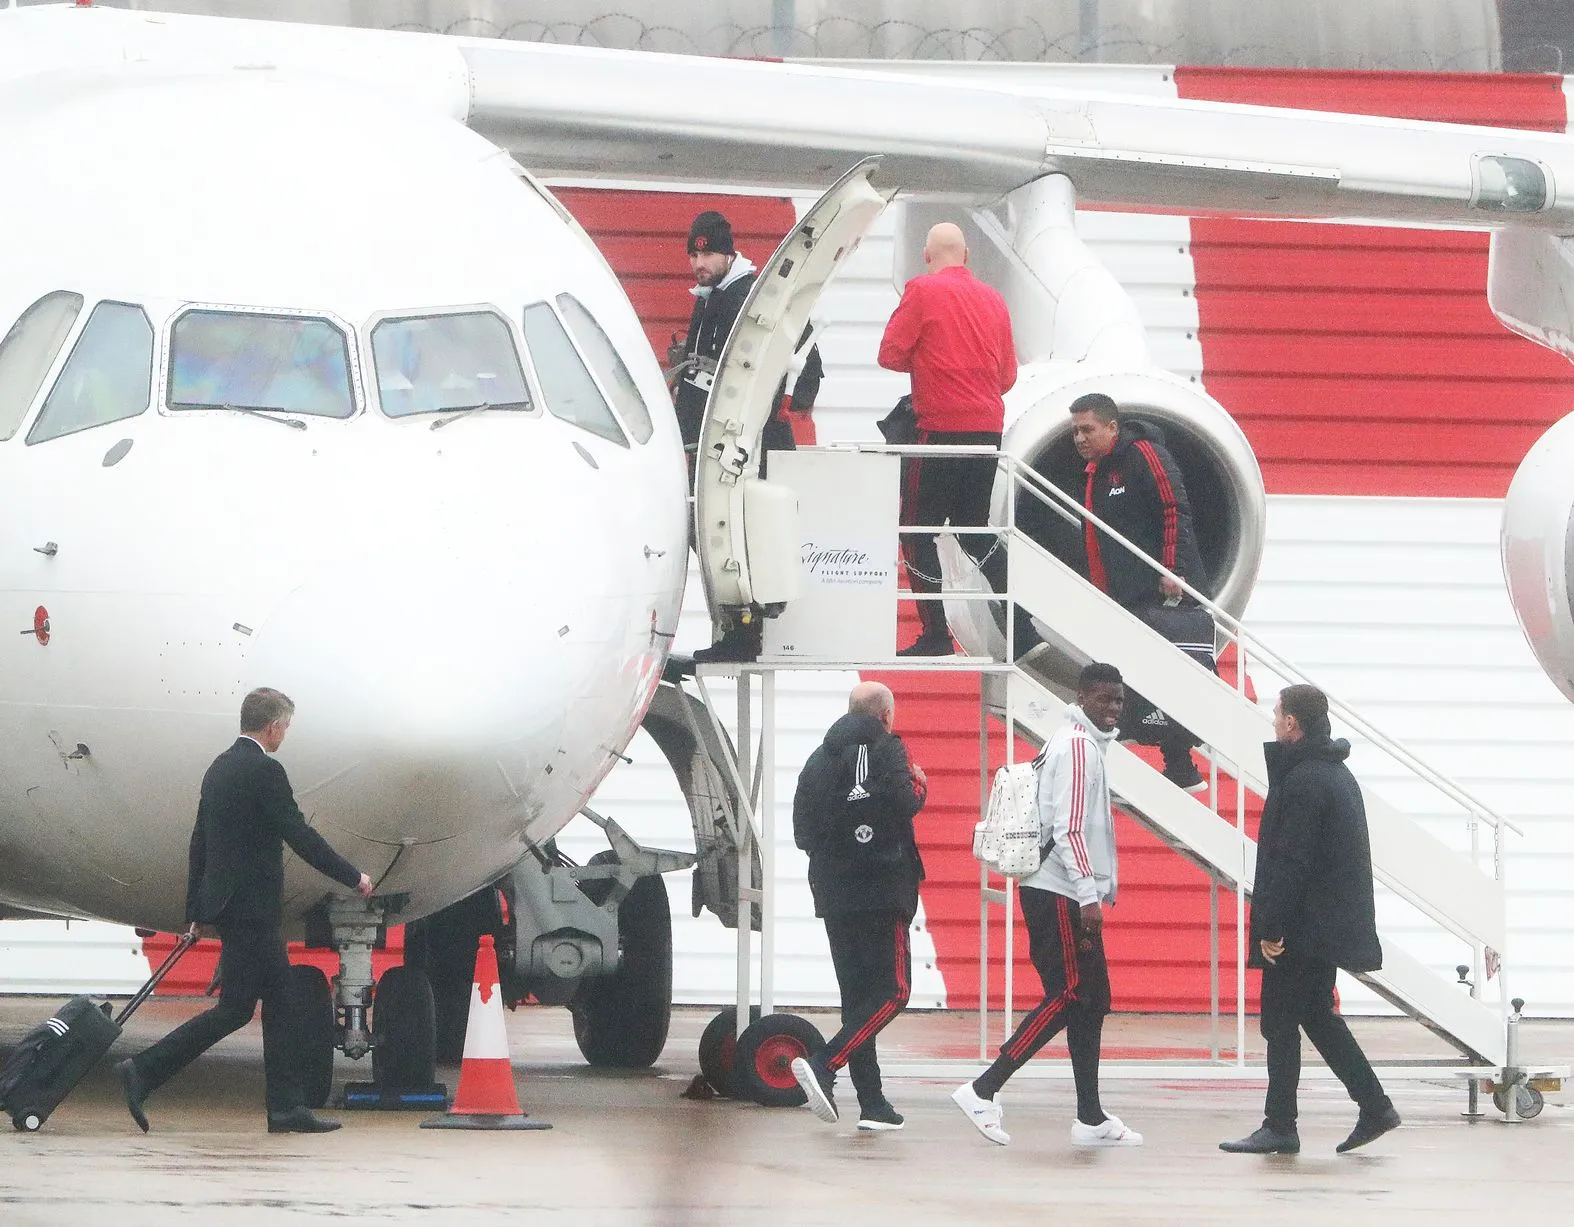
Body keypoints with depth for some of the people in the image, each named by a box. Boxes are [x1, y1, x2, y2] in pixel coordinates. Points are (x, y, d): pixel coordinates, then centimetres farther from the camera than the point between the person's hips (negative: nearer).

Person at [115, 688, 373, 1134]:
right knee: (234, 1009, -6)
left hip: (227, 904, 10)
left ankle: (287, 1107, 9)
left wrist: (197, 910, 22)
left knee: (280, 1004, 10)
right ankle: (143, 1072, -10)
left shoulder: (220, 768, 13)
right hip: (251, 908, -10)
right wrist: (353, 877, -5)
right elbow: (300, 836, -15)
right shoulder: (263, 771, -14)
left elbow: (200, 841, 17)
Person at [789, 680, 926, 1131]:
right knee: (892, 991, -4)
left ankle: (873, 1104, 7)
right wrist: (919, 783, 4)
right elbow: (904, 802, -17)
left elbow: (801, 831, 12)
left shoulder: (819, 759, 12)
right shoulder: (886, 750, -5)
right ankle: (823, 1065, -22)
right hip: (881, 890, -6)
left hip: (833, 893, 7)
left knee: (857, 994, 10)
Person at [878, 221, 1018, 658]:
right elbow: (1007, 375, 13)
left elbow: (890, 354, -6)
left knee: (918, 531, 3)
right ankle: (1021, 625, 12)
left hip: (940, 430, -6)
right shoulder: (993, 298, 9)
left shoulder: (923, 291, -7)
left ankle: (935, 634, -3)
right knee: (975, 529, 18)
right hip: (988, 431, 6)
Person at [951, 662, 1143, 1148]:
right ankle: (983, 1091, -12)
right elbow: (1068, 829, -20)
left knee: (1091, 1002, 9)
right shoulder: (1077, 745, -12)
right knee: (1068, 997, -12)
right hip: (1060, 895, -10)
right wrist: (1090, 896, -23)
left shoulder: (1085, 745, 19)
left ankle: (1091, 1120, 10)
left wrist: (1096, 892, 22)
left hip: (1074, 898, 10)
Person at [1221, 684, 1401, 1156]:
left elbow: (1291, 863, -23)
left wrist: (1271, 927, -20)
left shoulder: (1301, 781, -19)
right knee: (1318, 1015, 17)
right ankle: (1374, 1107, 15)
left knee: (1280, 1022, -2)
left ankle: (1279, 1127, 2)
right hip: (1330, 927, 10)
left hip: (1300, 931, -10)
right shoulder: (1338, 773, 14)